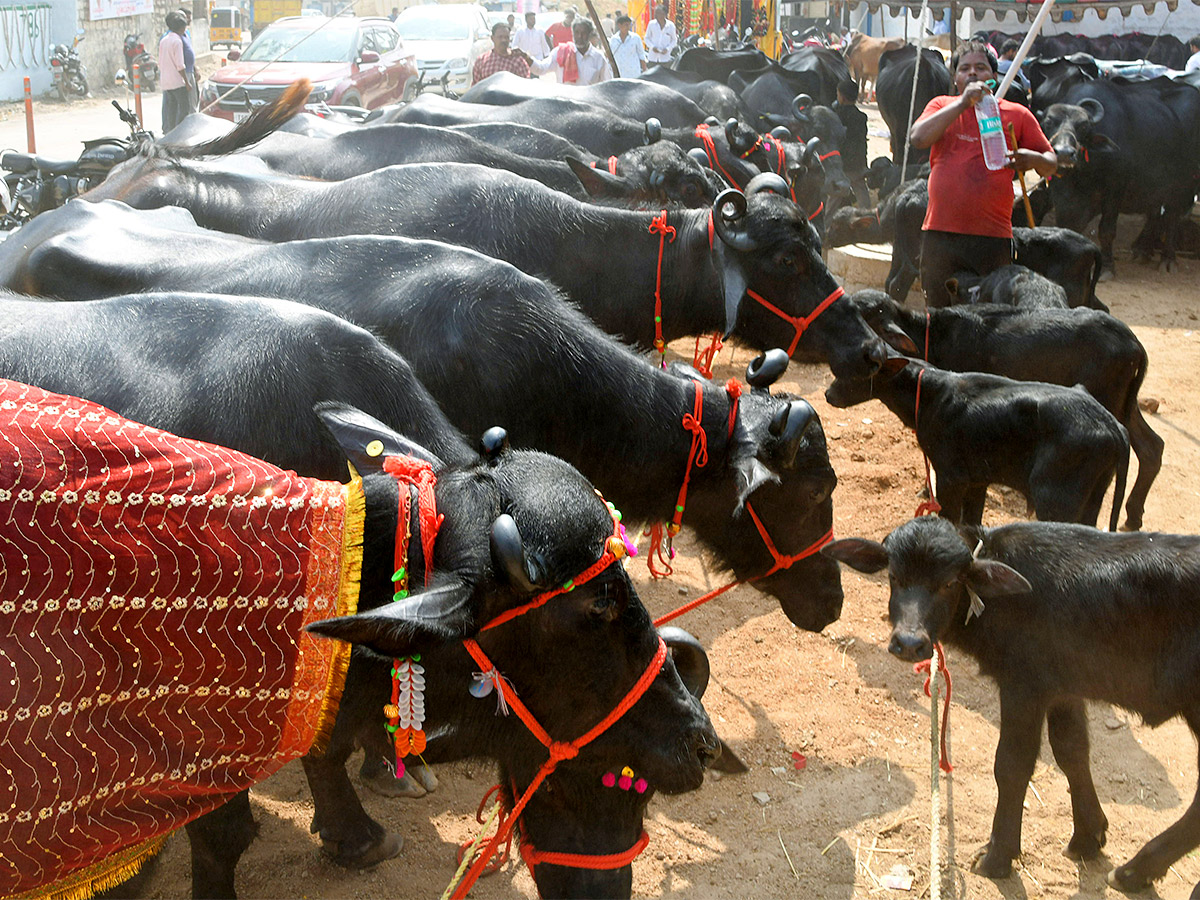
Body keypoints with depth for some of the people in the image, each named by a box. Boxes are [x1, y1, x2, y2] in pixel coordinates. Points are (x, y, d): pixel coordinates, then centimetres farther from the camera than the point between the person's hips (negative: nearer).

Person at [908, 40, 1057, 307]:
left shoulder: (1016, 114, 10)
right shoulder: (942, 106, 11)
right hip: (940, 234, 1)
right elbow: (917, 138, -9)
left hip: (993, 238, 0)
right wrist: (963, 102, -13)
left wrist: (1033, 160, -10)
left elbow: (1051, 163, 15)